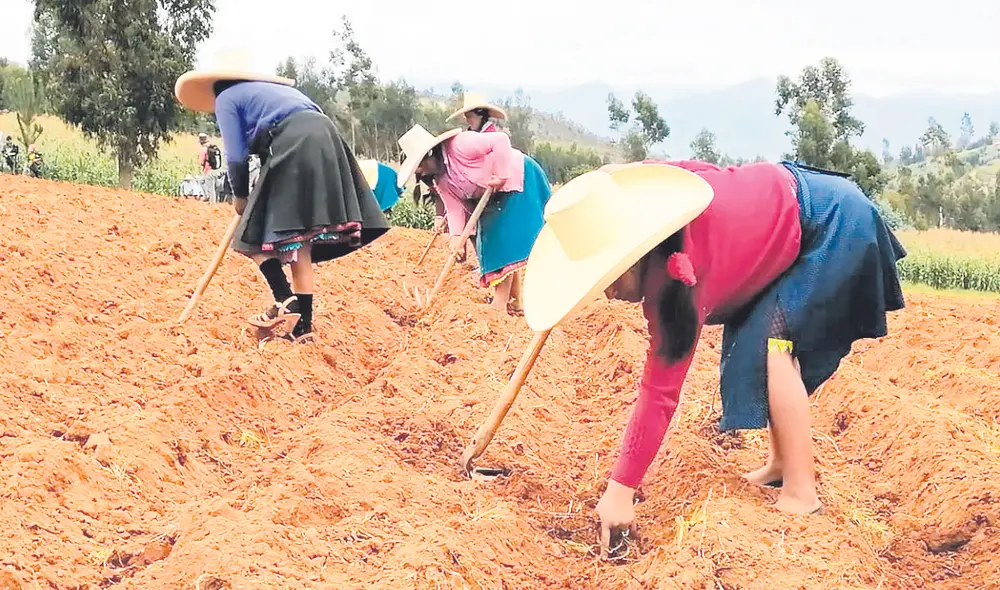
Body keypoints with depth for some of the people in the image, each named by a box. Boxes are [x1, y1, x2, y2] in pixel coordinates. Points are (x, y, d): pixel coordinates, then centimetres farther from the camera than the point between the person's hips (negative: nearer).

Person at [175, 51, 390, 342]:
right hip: (324, 142, 7)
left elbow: (237, 156, 6)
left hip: (293, 148, -7)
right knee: (298, 241, 9)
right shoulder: (273, 88, 37)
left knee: (254, 233, 3)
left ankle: (284, 300, -15)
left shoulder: (226, 98, 15)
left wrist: (240, 195, 23)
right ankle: (302, 325, 6)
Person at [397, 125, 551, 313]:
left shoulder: (460, 146, -27)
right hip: (495, 198, 9)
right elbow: (454, 206, -5)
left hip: (520, 179, -9)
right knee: (493, 241, 6)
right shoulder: (440, 180, 0)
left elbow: (500, 140, -30)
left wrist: (501, 175, -29)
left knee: (507, 239, -14)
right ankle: (515, 300, 11)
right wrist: (456, 235, -20)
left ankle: (500, 303, -16)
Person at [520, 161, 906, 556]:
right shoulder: (643, 210, -15)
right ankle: (782, 463, 20)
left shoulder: (675, 279, -34)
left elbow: (660, 391, -32)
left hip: (834, 220, -9)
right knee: (758, 338, 10)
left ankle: (801, 496, -13)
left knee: (771, 342, -17)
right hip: (784, 203, 9)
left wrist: (620, 490, -31)